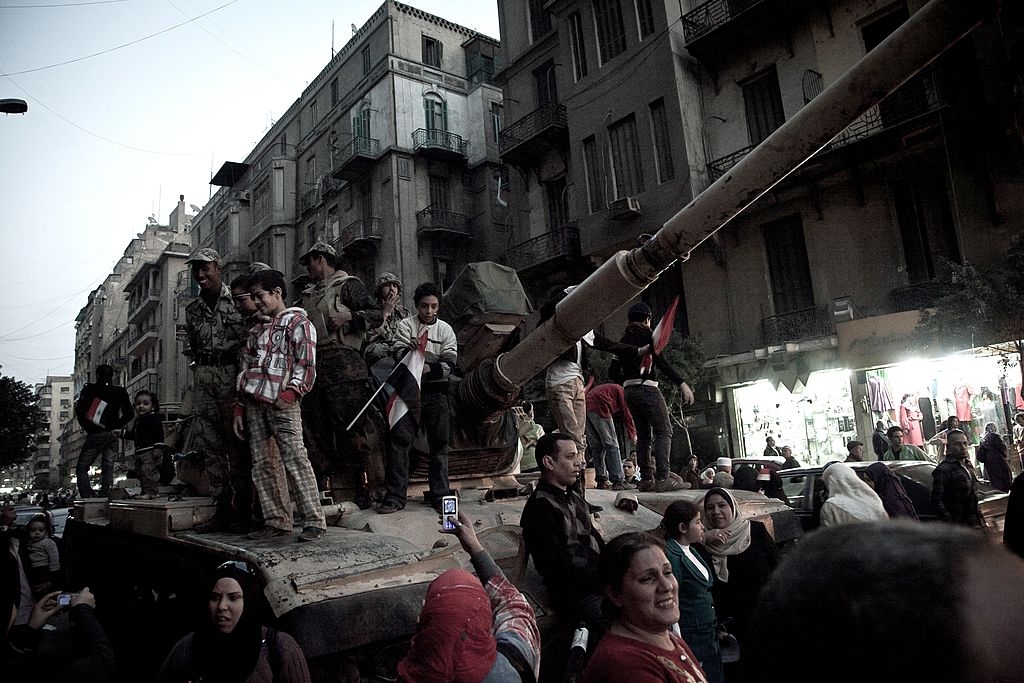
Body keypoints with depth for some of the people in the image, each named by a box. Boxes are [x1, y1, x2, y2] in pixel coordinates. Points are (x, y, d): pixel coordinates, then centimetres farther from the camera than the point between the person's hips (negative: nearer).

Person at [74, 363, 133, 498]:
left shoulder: (89, 389, 1)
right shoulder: (120, 392, 7)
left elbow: (80, 410, -6)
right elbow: (128, 414, 2)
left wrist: (88, 427, 4)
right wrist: (115, 426, 8)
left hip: (95, 435, -3)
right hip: (113, 436, 3)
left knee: (81, 468, 5)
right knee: (108, 470, 6)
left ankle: (89, 498, -9)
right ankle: (105, 498, 0)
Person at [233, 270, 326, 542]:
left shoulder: (297, 321, 5)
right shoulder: (257, 330, 26)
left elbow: (307, 362, -6)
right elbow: (245, 369, 23)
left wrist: (291, 392, -17)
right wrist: (240, 408, 16)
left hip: (281, 401, -7)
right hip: (254, 401, 7)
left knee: (295, 459, -13)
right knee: (262, 463, 4)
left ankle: (314, 522, -11)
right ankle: (276, 521, 9)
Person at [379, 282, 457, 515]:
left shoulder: (445, 330, 9)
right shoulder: (406, 325, 5)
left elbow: (449, 364, 0)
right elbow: (397, 352, -8)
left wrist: (427, 368, -17)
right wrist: (408, 350, -30)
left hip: (436, 392, 2)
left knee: (439, 443, 5)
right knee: (399, 441, -4)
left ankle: (440, 494, 15)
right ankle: (395, 496, 2)